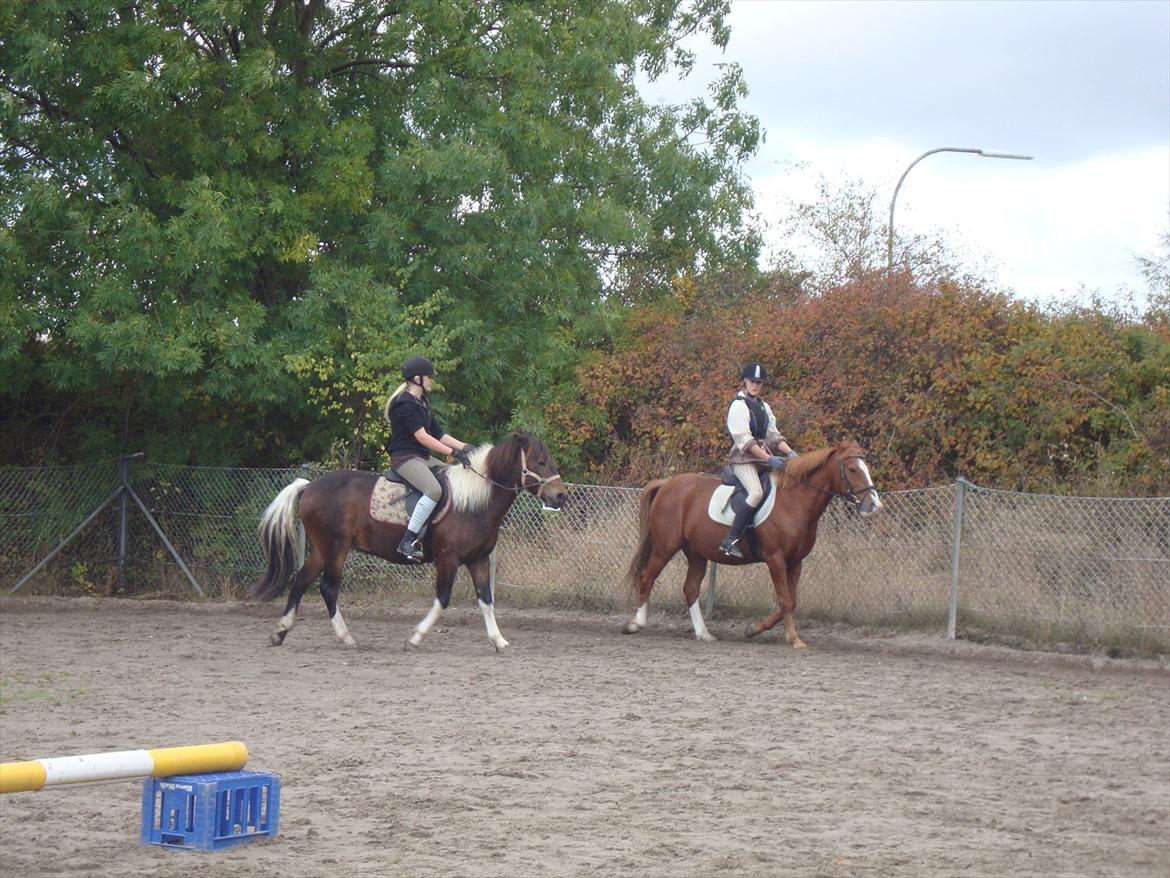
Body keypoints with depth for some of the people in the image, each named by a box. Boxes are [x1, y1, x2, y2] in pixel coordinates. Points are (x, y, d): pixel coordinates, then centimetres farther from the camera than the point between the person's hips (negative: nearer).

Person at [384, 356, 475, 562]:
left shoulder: (422, 403, 18)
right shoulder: (405, 404, -13)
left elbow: (439, 434, 16)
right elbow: (421, 436, -21)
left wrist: (464, 447, 2)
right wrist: (453, 452, -25)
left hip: (424, 458, 10)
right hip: (405, 457, -10)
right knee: (434, 490, -32)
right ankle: (408, 542, -32)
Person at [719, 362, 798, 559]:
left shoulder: (764, 407, 19)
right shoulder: (739, 405, -7)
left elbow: (773, 435, 18)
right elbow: (743, 439, -16)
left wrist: (789, 452, -1)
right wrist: (769, 459, -22)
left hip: (763, 456, 9)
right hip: (743, 459, -9)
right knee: (756, 493, -31)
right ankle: (730, 541, -32)